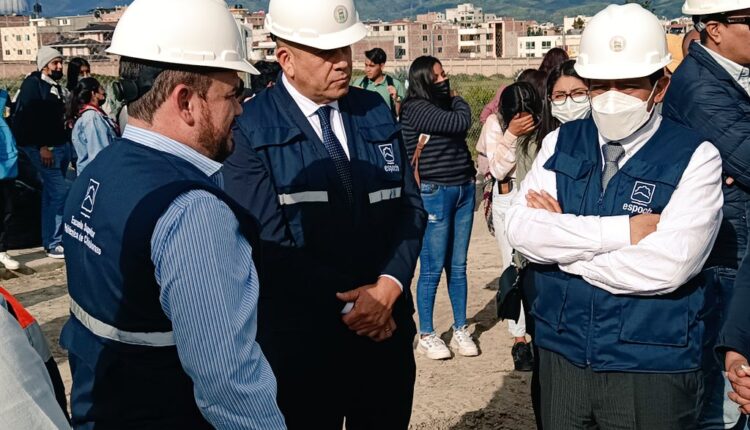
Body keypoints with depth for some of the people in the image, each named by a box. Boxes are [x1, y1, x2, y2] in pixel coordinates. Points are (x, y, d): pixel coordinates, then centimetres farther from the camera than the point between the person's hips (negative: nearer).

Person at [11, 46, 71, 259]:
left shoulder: (57, 87, 16)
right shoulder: (33, 83, -8)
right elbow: (28, 116, -16)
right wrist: (42, 146, -20)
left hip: (60, 146, 8)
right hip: (42, 148, -8)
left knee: (51, 195, 13)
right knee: (60, 192, -12)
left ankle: (49, 240, 21)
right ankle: (54, 244, -5)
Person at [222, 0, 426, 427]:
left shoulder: (376, 111, 5)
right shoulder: (251, 128, -10)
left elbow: (409, 207, 3)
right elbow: (269, 243, -14)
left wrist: (387, 287, -12)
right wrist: (349, 302, -15)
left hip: (386, 326, 5)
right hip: (299, 341, -4)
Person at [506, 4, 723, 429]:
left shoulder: (694, 158, -9)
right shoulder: (561, 144, 4)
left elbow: (667, 265, -22)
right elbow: (521, 231, -9)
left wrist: (562, 236, -12)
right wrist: (620, 231, -18)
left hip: (651, 370, -3)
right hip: (561, 354, 4)